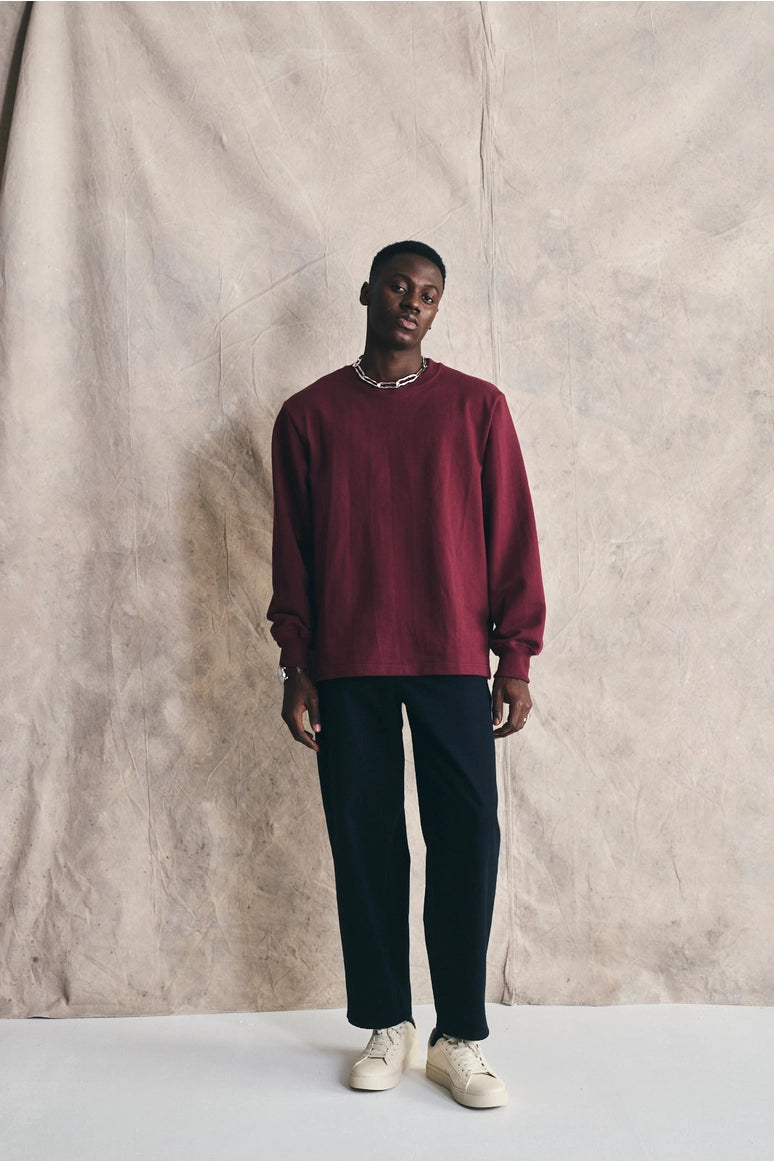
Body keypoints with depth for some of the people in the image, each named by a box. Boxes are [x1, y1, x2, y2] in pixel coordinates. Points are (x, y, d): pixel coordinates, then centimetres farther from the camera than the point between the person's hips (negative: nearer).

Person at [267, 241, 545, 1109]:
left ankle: (460, 1038, 14)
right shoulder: (307, 415, 8)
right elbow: (291, 550, 8)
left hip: (453, 662, 0)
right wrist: (295, 666, 3)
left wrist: (516, 659, -1)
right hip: (346, 667, 1)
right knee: (364, 845, 6)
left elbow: (512, 536, 4)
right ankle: (385, 1026, 23)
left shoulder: (476, 406, 6)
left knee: (467, 842, -1)